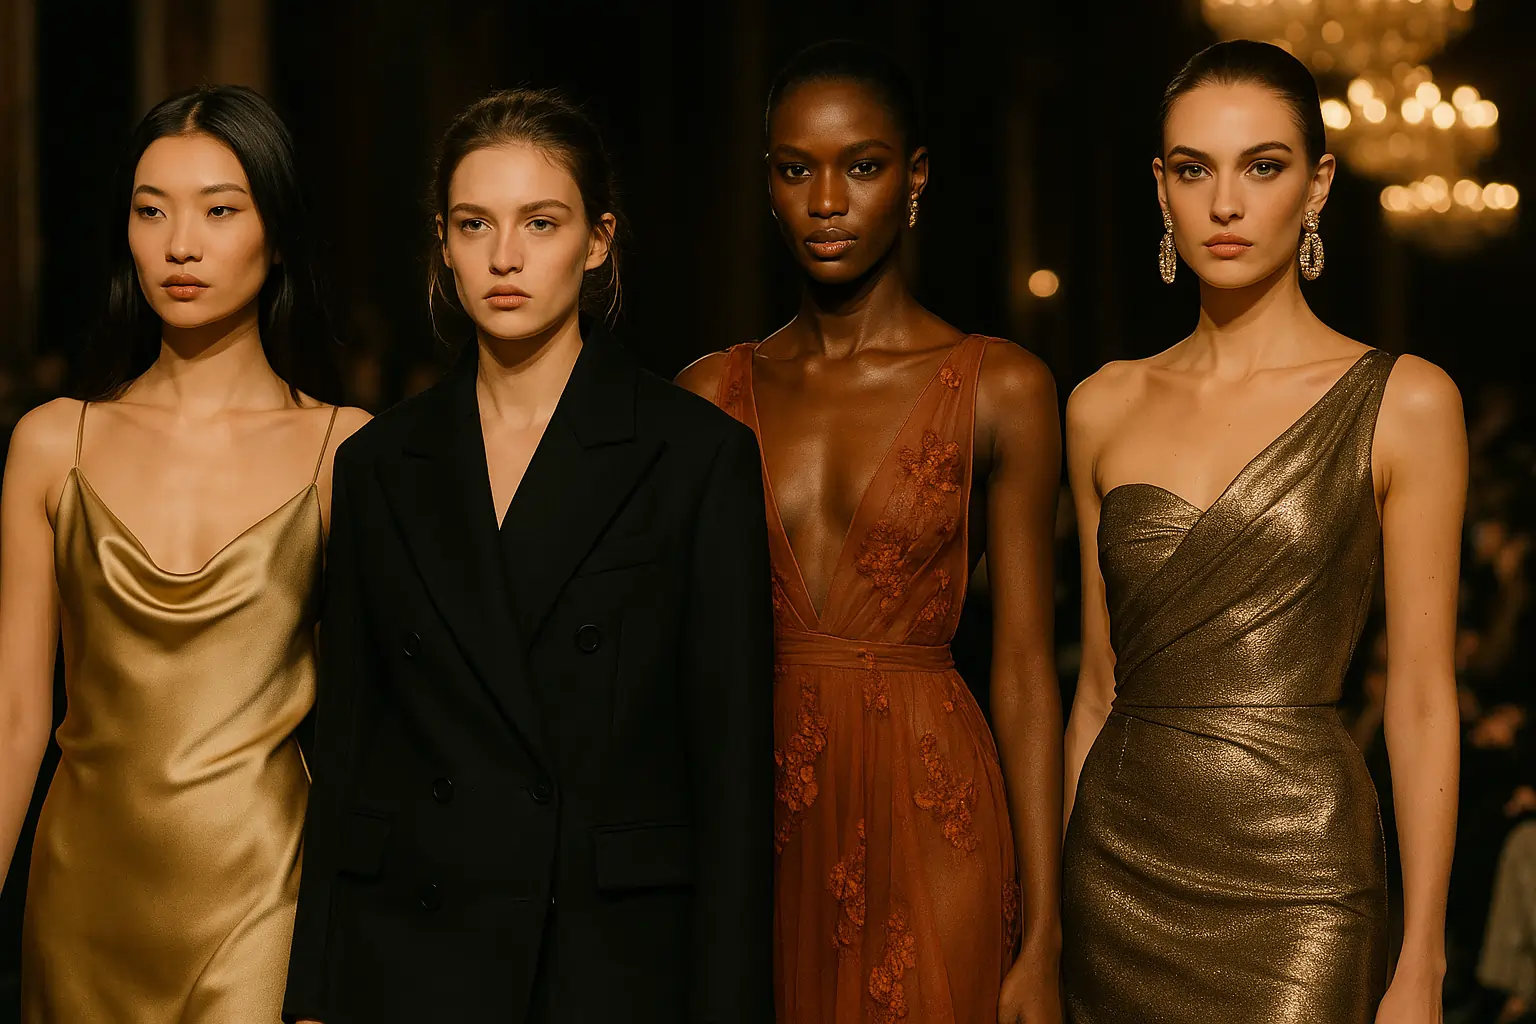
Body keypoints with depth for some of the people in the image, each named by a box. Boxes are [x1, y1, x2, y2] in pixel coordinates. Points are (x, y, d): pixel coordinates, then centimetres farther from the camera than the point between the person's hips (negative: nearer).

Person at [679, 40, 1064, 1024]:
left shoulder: (1000, 387, -1)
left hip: (928, 821, -2)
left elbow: (1025, 670, -2)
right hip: (755, 824, 3)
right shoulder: (714, 393, 7)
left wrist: (1041, 940, -6)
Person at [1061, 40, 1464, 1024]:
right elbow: (1100, 684, 13)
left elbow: (1422, 701, -5)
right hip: (1120, 868, 4)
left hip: (1295, 880, -4)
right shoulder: (1107, 407, 8)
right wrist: (1047, 906, 12)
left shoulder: (1403, 403, -4)